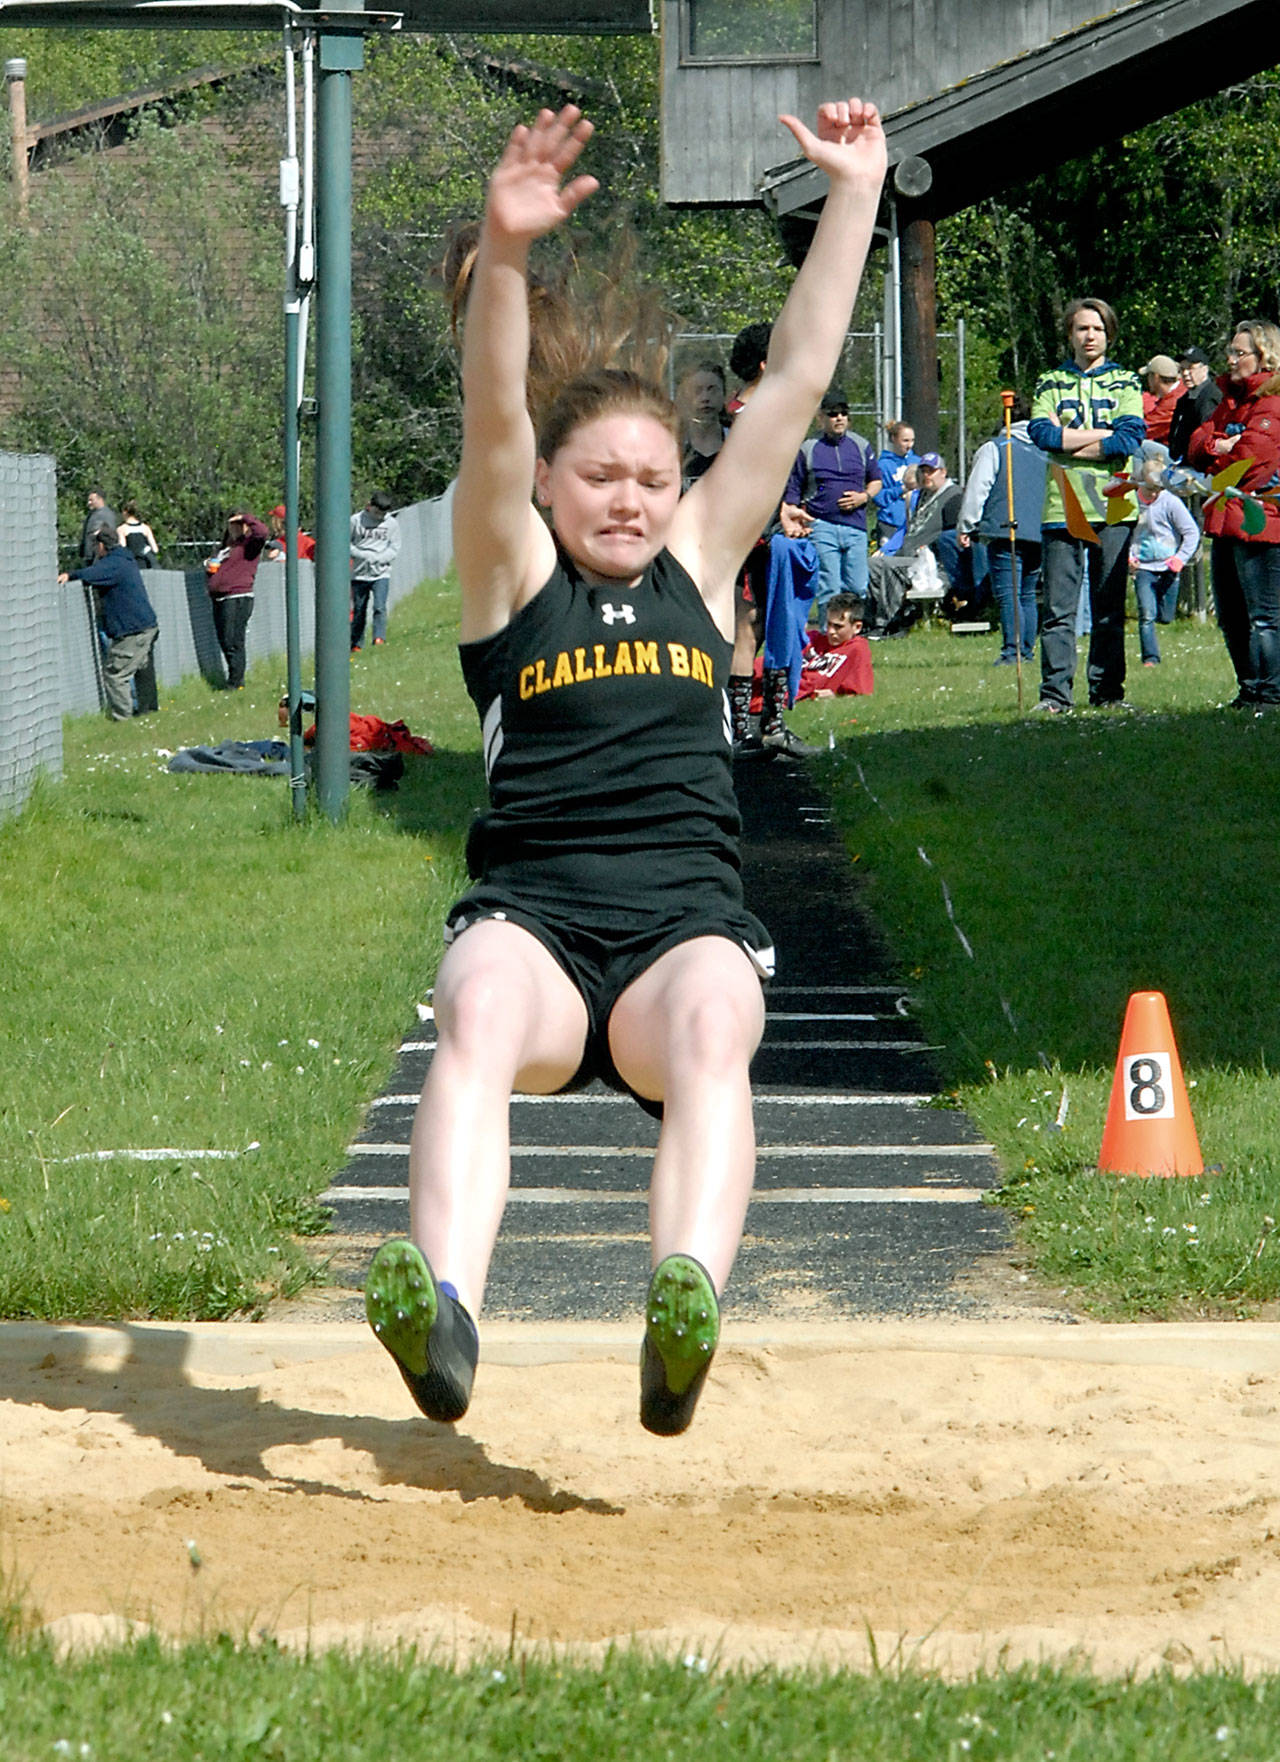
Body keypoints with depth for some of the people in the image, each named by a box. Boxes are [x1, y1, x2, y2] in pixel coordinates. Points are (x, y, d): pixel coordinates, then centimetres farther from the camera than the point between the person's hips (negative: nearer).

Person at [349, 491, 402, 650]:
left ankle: (379, 638, -21)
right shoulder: (356, 521, 1)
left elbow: (394, 549, 4)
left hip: (381, 574, 0)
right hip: (359, 574, 0)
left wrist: (377, 559, -13)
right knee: (358, 611, 6)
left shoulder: (392, 523, 4)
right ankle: (356, 644, 15)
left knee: (380, 607, -18)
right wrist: (361, 555, -13)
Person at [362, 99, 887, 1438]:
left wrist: (854, 195, 10)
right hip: (532, 914, -1)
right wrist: (502, 253, -24)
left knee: (713, 1023, -34)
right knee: (477, 1010, -36)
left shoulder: (699, 563, 18)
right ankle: (441, 1311, -55)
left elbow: (797, 378, 14)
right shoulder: (514, 573, 11)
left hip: (685, 921, 2)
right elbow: (492, 422, -7)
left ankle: (684, 1312, -56)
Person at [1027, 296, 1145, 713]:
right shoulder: (1050, 383, 14)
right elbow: (1042, 432, -5)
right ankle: (1055, 693, -4)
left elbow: (1130, 439, -5)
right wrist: (1105, 435, -8)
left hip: (1112, 507, 0)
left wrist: (1067, 442, -7)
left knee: (1110, 607, 2)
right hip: (1061, 506, 0)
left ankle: (1107, 690, 6)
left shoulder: (1125, 382, 12)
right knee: (1058, 608, -4)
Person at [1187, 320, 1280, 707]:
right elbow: (1198, 445, 13)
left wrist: (1218, 460, 0)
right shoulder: (1232, 398, 20)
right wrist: (1219, 446, -9)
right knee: (1230, 616, 12)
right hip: (1226, 520, 10)